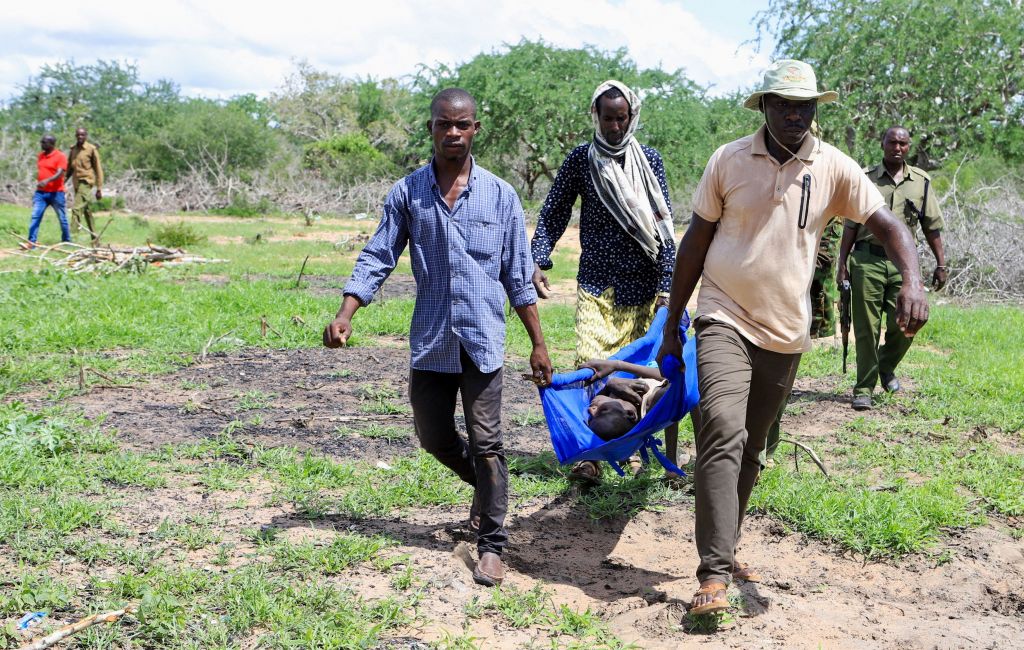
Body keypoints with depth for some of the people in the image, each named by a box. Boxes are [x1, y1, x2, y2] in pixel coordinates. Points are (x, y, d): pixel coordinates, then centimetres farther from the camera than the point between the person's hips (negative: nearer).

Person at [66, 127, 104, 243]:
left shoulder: (92, 149, -4)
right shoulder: (73, 150, 13)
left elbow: (98, 169, -3)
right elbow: (69, 168, 18)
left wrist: (99, 188, -7)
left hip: (86, 182, -6)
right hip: (76, 183, 6)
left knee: (77, 208, -18)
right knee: (87, 211, 10)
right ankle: (94, 238, 16)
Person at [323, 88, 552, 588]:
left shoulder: (500, 195, 3)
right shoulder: (407, 194, 4)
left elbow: (519, 276, 5)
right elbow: (377, 259, 2)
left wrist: (538, 344, 4)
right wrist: (345, 315, -12)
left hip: (482, 339, -2)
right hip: (431, 339, 2)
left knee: (485, 443, -1)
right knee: (434, 437, 12)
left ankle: (491, 545, 9)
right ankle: (486, 484, 40)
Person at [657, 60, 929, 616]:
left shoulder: (834, 168, -1)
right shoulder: (728, 161, -3)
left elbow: (887, 224, -6)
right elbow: (695, 242, 2)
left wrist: (912, 280, -27)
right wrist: (671, 326, 3)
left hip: (785, 333, 3)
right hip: (726, 319, -3)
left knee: (750, 449, 13)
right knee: (723, 433, -20)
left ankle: (724, 551, 29)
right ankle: (715, 573, -19)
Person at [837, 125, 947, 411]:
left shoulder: (921, 181, 10)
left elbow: (932, 227, 13)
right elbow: (851, 225, 5)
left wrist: (941, 264, 8)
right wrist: (842, 263, -1)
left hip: (903, 261, 2)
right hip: (867, 260, -2)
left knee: (904, 324, -2)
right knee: (866, 328, -2)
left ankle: (886, 367, 28)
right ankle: (864, 389, 5)